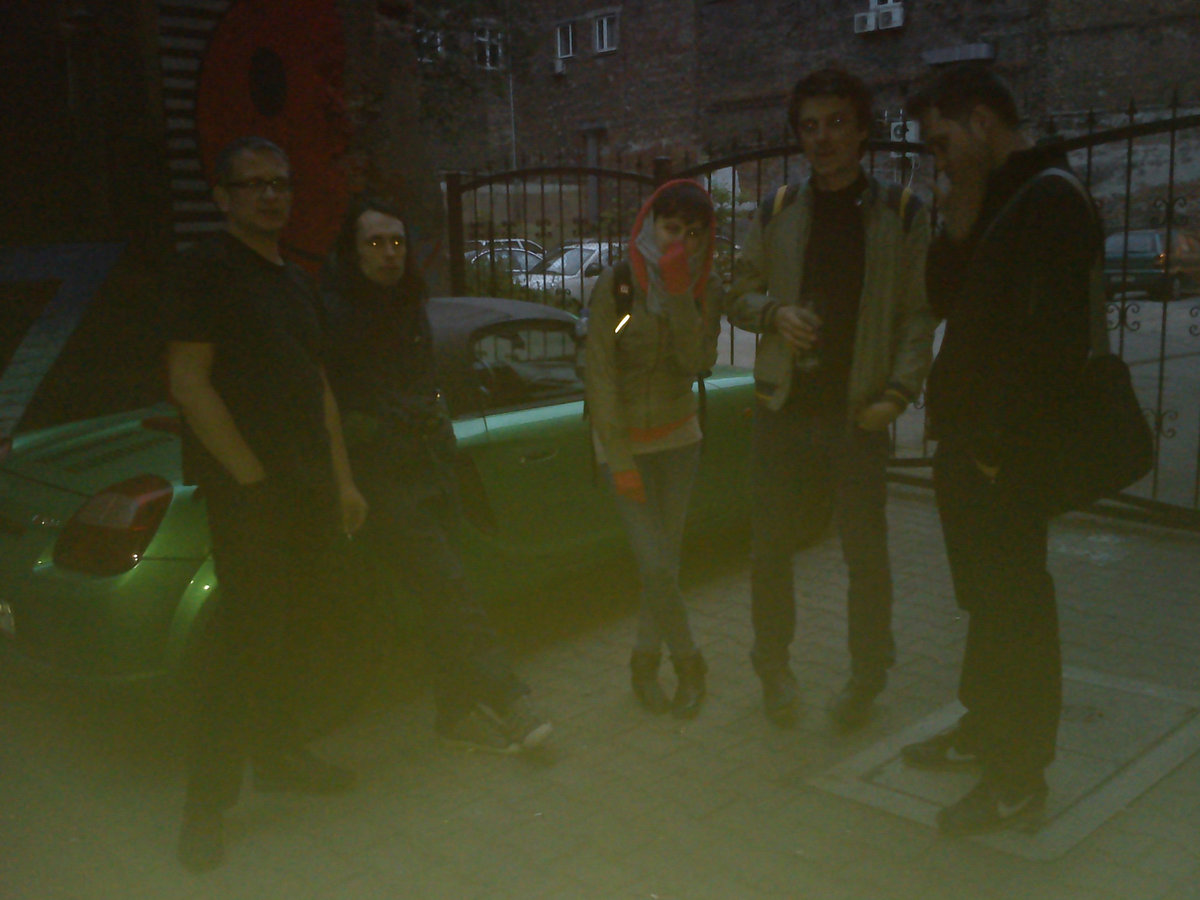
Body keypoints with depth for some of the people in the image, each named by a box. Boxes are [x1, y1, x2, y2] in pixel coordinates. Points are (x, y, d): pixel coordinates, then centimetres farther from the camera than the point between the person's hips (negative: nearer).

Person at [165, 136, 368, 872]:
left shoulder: (296, 281, 18)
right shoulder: (207, 271, -6)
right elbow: (188, 381, -14)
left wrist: (342, 480, 14)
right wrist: (251, 475, -16)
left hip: (307, 491, 7)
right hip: (247, 491, -7)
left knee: (289, 632, 15)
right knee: (247, 640, -7)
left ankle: (282, 758, 30)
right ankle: (208, 804, 4)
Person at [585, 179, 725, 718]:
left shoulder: (705, 291, -2)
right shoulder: (615, 285, -13)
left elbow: (697, 361, -16)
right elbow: (599, 375, -13)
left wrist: (680, 294, -25)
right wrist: (620, 461, -15)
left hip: (678, 436, 3)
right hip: (623, 437, -3)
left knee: (667, 558, 2)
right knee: (656, 567, -9)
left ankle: (645, 663, 21)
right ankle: (688, 664, 12)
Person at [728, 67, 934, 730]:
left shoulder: (901, 214, 3)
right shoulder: (777, 213, 9)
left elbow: (918, 314, 1)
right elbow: (740, 296, 14)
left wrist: (900, 390, -12)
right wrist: (774, 312, -8)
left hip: (859, 413, -2)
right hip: (783, 408, 2)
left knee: (867, 556, 3)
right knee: (770, 550, 8)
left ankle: (866, 680, 21)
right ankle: (773, 668, 27)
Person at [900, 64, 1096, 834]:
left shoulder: (1050, 201, -15)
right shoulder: (995, 201, 15)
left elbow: (1051, 341, -22)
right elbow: (944, 301, 15)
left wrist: (998, 444, -20)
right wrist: (959, 227, 0)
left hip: (1005, 455, -9)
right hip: (969, 443, 9)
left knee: (1014, 606, 1)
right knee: (986, 598, 19)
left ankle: (1019, 780, 13)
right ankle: (983, 732, 34)